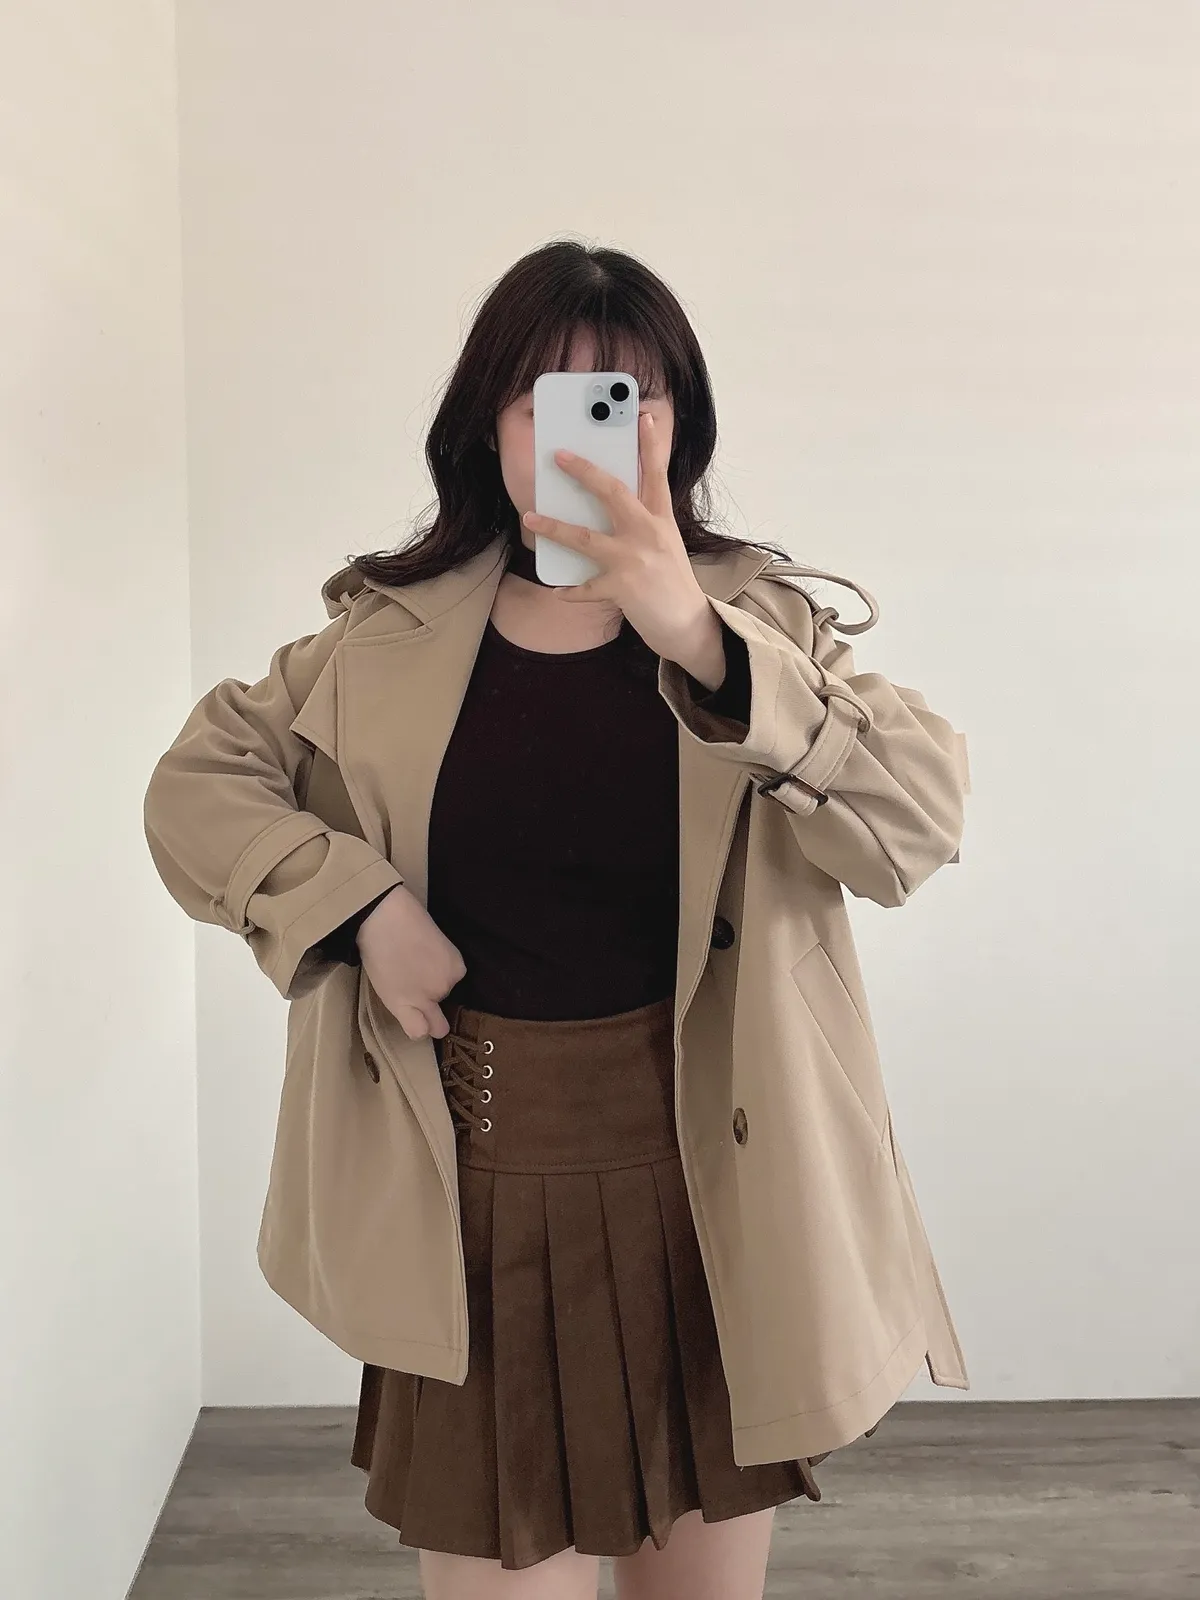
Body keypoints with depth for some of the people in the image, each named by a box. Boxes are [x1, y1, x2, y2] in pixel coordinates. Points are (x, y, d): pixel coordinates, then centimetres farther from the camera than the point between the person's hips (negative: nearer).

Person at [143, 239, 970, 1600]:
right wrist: (360, 903, -9)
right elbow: (196, 786, 8)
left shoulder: (757, 617, -3)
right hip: (474, 1195, 0)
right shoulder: (389, 634, 1)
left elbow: (918, 822, -18)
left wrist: (697, 637, -31)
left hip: (705, 1193, 0)